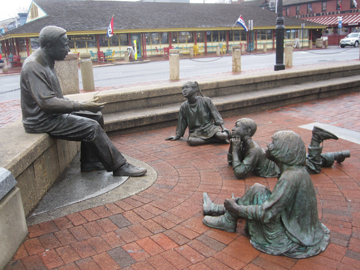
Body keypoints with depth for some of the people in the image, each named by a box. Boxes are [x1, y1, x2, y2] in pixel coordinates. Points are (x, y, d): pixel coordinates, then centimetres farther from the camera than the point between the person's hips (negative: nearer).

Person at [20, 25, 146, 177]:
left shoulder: (46, 62, 10)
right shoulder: (33, 67, -21)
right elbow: (46, 102, -29)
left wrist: (78, 105, 2)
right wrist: (82, 106, -25)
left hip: (53, 113, 10)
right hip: (41, 121, -10)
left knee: (96, 116, 4)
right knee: (92, 127, -20)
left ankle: (90, 162, 9)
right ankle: (119, 167, -10)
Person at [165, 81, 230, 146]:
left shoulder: (206, 100, -5)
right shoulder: (184, 106, 1)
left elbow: (215, 114, 1)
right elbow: (181, 122, 12)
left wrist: (223, 127, -6)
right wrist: (177, 136, 17)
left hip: (209, 127, -2)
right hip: (196, 132, 2)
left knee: (223, 135, -31)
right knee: (190, 141, -34)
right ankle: (214, 139, -19)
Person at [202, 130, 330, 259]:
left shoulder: (291, 177, -28)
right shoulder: (296, 170, 1)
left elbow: (267, 214, -28)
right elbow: (277, 199, 15)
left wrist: (237, 208, -14)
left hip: (294, 242, -9)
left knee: (257, 191, -12)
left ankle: (228, 221, 7)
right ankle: (216, 208, 26)